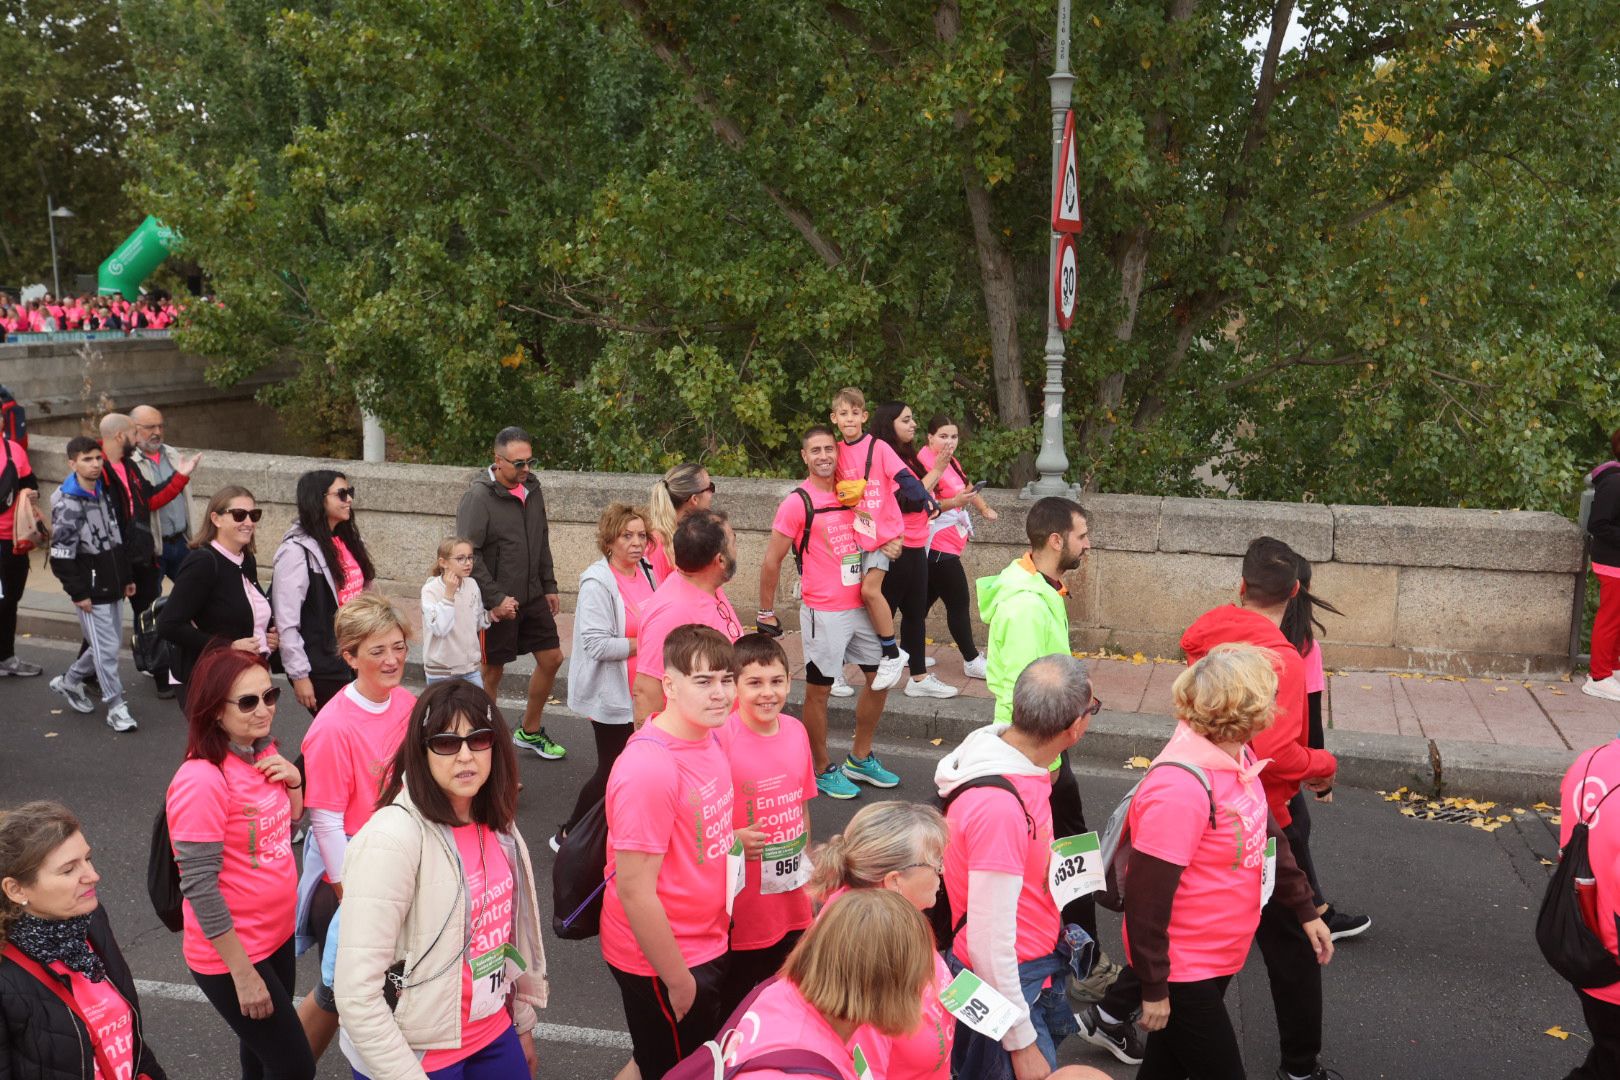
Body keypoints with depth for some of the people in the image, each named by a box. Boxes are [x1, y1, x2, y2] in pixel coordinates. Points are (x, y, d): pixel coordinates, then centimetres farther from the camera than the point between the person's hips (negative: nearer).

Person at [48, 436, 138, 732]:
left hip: (113, 588, 8)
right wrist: (78, 593, -16)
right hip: (91, 592, -8)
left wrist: (127, 578, 16)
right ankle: (116, 707, 5)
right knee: (106, 648, -5)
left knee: (112, 643, 16)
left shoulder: (105, 493, 10)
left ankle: (69, 681, 35)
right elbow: (61, 555, -16)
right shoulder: (66, 504, -14)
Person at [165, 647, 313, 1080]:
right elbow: (199, 887, -24)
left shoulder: (263, 752, -2)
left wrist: (293, 781, -8)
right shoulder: (202, 780, -26)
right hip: (232, 955, -8)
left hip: (277, 935, 8)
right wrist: (243, 974, -20)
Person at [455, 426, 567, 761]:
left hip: (533, 597, 7)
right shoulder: (479, 497, -16)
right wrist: (495, 598, -21)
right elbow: (468, 554, -19)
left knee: (551, 659, 11)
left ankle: (530, 731, 29)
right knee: (492, 672, 4)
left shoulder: (532, 489, 6)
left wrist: (549, 586, 13)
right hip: (497, 603, -7)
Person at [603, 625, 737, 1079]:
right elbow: (634, 889, -25)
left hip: (707, 943, 8)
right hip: (663, 959, -8)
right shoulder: (649, 769, -28)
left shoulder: (707, 736, -2)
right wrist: (678, 981, -18)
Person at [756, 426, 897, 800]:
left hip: (860, 605, 7)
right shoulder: (797, 502, -11)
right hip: (823, 611, -7)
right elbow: (771, 561, -8)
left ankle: (859, 759, 29)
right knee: (818, 689, 2)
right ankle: (822, 770, 18)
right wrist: (766, 613, -7)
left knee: (880, 676, 13)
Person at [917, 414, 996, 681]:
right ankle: (972, 661, 5)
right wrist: (954, 503, -35)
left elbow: (967, 486, 26)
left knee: (927, 598, 16)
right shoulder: (927, 462, -18)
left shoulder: (949, 461, 13)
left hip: (948, 544, 10)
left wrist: (984, 508, 16)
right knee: (959, 603, -4)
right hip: (938, 546, -10)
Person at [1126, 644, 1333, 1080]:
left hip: (1218, 957, 8)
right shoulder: (1181, 786, -31)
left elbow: (1266, 837, 14)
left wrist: (1305, 910, 19)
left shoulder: (1238, 756, -2)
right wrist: (1154, 987, -18)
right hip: (1182, 969, -8)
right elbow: (1147, 897, -26)